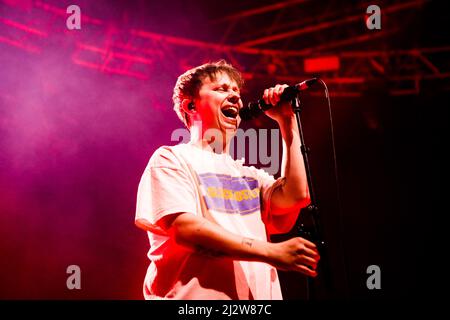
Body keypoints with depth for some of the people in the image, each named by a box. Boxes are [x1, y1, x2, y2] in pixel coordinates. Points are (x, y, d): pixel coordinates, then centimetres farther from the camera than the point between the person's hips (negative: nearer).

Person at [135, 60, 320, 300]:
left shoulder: (250, 175, 20)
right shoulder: (171, 159, 2)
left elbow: (293, 198, 1)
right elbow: (184, 228, -13)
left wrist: (287, 123, 6)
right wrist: (271, 252, -17)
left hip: (259, 295, 5)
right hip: (197, 297, -5)